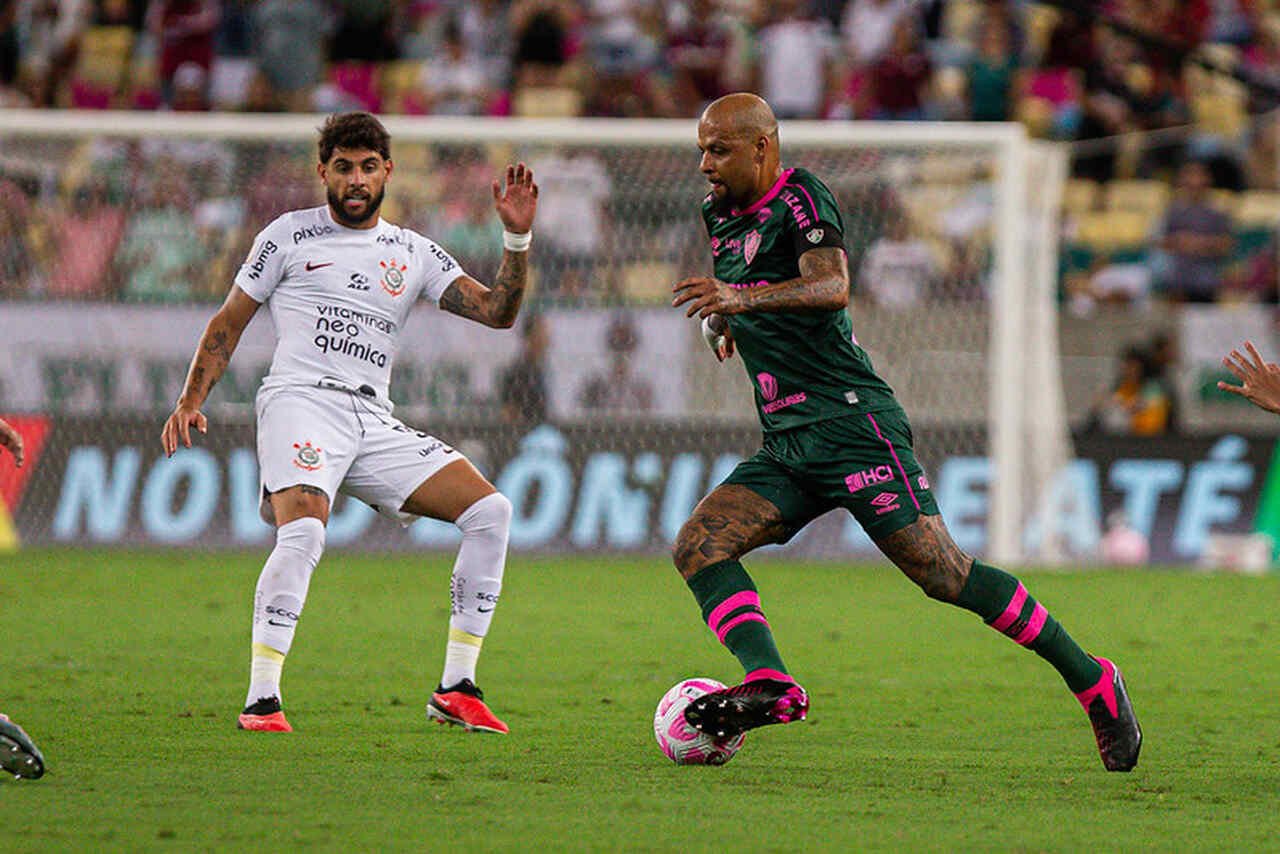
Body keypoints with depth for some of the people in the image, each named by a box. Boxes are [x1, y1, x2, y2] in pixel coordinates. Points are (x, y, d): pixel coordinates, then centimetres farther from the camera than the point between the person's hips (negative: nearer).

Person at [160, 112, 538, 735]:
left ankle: (456, 689, -6)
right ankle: (261, 702, -28)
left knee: (489, 510, -11)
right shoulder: (290, 236, 10)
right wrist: (191, 399, 1)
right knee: (304, 529, -32)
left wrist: (517, 237, -4)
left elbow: (497, 311, 10)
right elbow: (229, 322, 13)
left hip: (374, 421, 4)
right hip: (300, 399, -4)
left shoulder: (414, 253, 18)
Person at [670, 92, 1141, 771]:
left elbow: (832, 285, -25)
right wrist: (720, 320, 16)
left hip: (849, 420, -8)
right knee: (698, 543, -12)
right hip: (784, 446, 8)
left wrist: (745, 298, -38)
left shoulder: (799, 197, -8)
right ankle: (769, 683, -28)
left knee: (940, 570, -13)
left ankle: (1092, 682, -4)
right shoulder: (721, 214, 18)